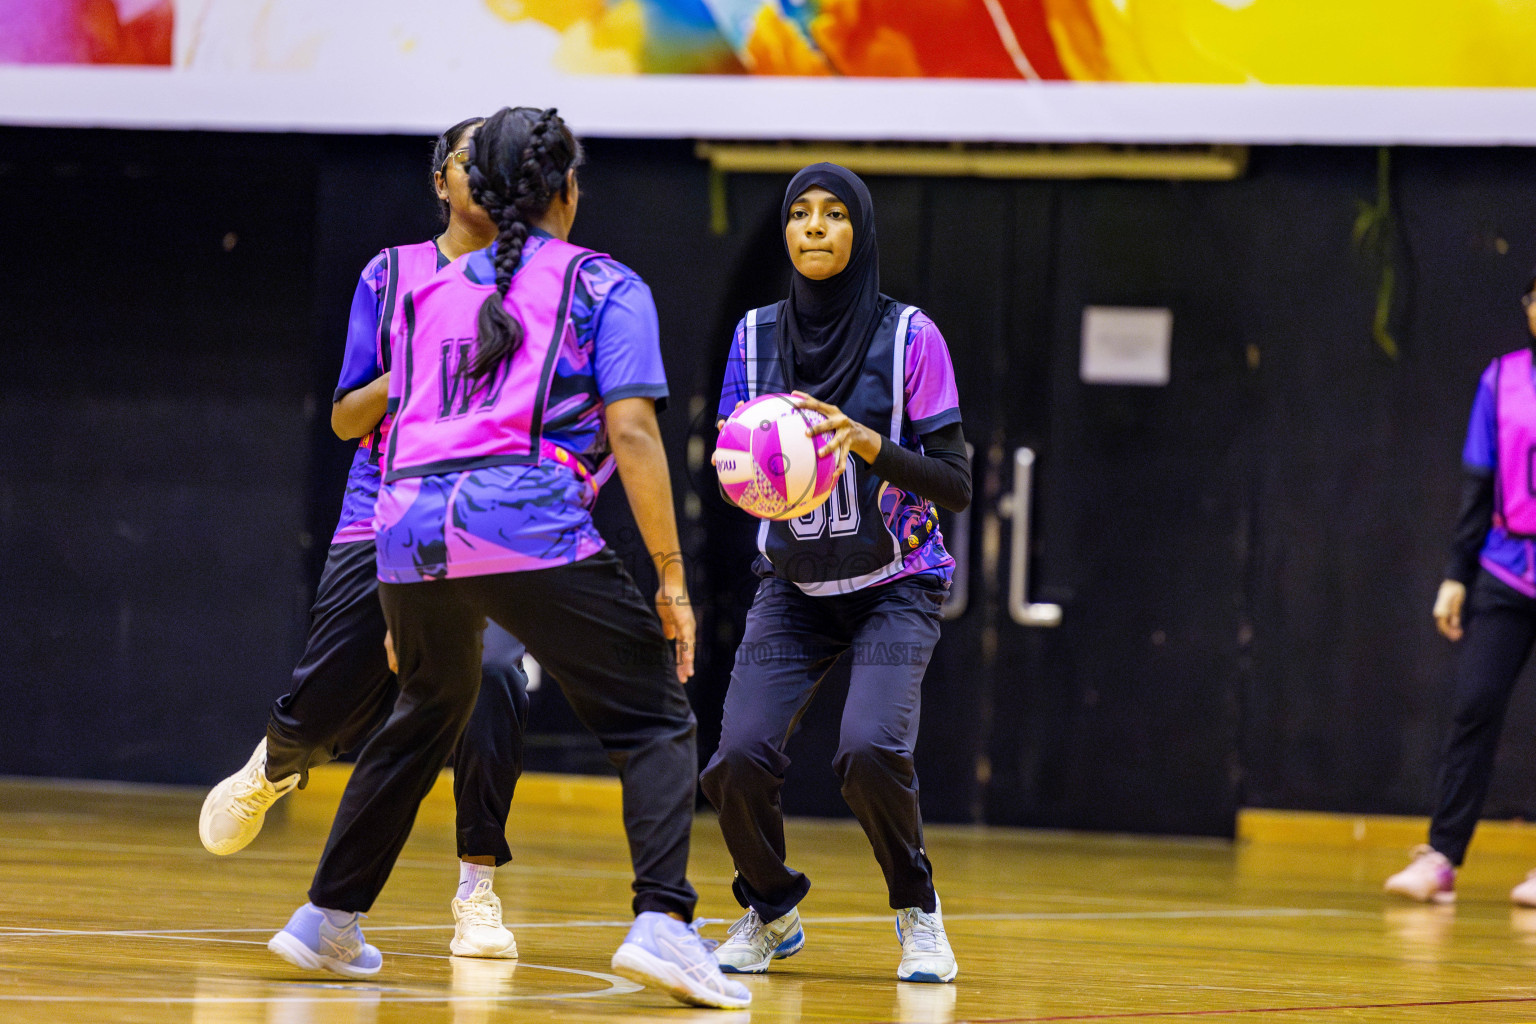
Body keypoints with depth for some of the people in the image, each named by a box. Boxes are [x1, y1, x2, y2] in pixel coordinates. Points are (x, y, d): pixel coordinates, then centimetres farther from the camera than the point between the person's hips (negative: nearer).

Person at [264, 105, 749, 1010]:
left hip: (410, 530, 5)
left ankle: (327, 919, 32)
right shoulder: (604, 287, 10)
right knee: (654, 722, 2)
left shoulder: (433, 295, 25)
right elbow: (631, 434, -2)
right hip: (530, 524, -5)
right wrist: (672, 579, -1)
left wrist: (419, 599, 33)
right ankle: (662, 925, -18)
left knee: (427, 715, 29)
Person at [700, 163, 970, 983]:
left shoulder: (908, 337, -11)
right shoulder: (757, 335, -1)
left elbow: (955, 487, -11)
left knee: (870, 751, -27)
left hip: (896, 587, -3)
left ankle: (917, 911, 2)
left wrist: (868, 444, -27)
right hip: (794, 588, 3)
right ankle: (770, 913, 13)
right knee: (740, 756, -17)